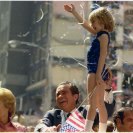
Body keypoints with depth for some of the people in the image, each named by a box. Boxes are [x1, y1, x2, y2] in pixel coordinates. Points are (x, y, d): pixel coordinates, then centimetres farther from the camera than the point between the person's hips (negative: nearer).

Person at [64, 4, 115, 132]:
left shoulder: (103, 35, -8)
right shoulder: (99, 34, 16)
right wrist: (74, 12, 33)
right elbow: (84, 24, 29)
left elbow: (103, 55, -17)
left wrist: (98, 74, -23)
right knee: (100, 104, 10)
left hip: (97, 70, -10)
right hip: (94, 70, 10)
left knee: (93, 103, -15)